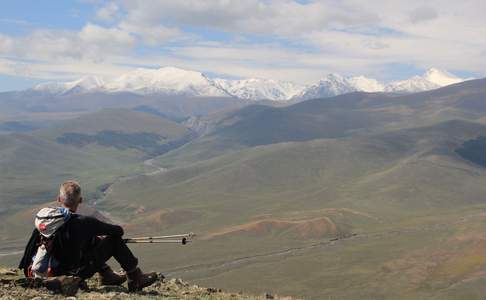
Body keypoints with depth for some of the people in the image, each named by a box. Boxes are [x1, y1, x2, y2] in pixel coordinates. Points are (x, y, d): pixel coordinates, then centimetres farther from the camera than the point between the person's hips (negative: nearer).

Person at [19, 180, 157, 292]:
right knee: (114, 239, 3)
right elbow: (118, 230, -10)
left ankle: (107, 275, 34)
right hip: (76, 272, -6)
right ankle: (135, 279, 14)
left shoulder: (42, 216, -7)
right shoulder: (83, 222, -23)